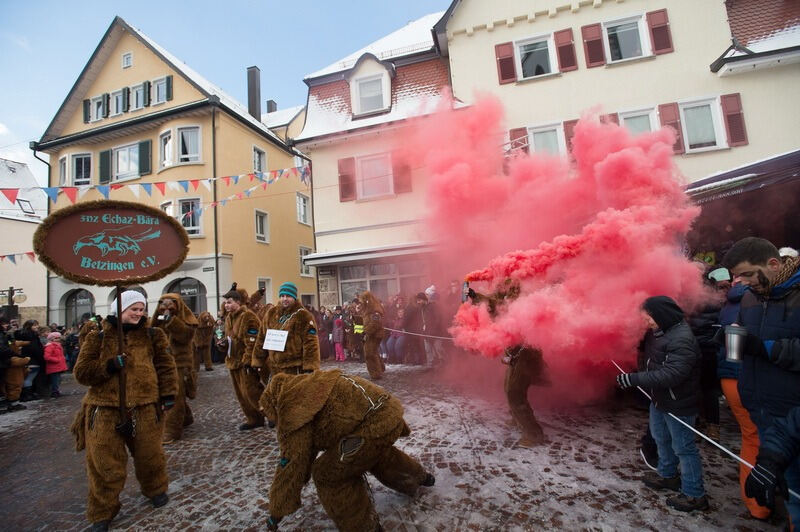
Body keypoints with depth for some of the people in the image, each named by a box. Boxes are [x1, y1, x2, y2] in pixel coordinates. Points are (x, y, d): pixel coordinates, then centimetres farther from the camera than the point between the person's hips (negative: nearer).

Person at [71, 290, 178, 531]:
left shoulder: (151, 335, 3)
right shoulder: (98, 337, 0)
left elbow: (165, 366, 4)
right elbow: (81, 372, -1)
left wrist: (168, 394, -1)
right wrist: (109, 366, -18)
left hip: (145, 408, 1)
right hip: (105, 410, -1)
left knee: (150, 456, 15)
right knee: (105, 465, 7)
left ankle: (156, 489, 41)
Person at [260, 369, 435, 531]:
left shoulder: (294, 408, -5)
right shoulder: (305, 390, 22)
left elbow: (292, 463, -1)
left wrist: (277, 511, 12)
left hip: (375, 423, -10)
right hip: (390, 411, 10)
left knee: (329, 473, 6)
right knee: (377, 453, 38)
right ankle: (420, 477, 62)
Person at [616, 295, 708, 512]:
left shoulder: (682, 340, -27)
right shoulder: (658, 332, 2)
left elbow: (671, 375, -34)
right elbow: (649, 352, 20)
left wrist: (634, 379, -35)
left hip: (678, 404, -9)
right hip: (659, 399, 9)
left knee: (683, 447, 5)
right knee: (661, 438, 24)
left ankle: (694, 494, 22)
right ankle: (667, 474, 44)